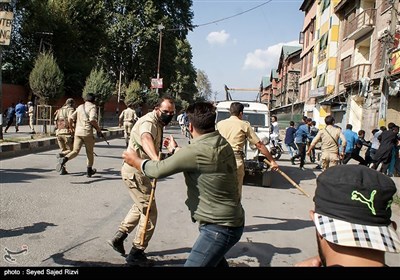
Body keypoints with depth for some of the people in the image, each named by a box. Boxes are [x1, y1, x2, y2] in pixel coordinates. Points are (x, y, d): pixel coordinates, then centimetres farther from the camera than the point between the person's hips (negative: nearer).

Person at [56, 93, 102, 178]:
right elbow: (92, 119, -18)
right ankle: (89, 171, 21)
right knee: (90, 152, 12)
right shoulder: (92, 107, -2)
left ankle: (64, 159, -27)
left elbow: (70, 118, 10)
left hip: (77, 132, 4)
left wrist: (72, 129, 22)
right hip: (87, 133, -4)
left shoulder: (80, 107, 16)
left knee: (75, 151, 1)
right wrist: (98, 129, -6)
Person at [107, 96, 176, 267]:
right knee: (149, 212, -2)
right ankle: (136, 254, 11)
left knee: (140, 207, 26)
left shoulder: (159, 123, 9)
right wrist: (156, 160, -66)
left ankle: (118, 238, 35)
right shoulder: (149, 122, -23)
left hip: (139, 170, 10)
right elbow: (146, 139, -48)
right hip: (135, 172, -10)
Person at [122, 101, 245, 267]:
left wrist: (134, 160, 4)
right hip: (230, 221, 10)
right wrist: (175, 150, 36)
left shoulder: (197, 151, -25)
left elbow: (158, 170, -15)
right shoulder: (222, 143, 1)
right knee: (215, 260, 31)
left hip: (219, 228, -10)